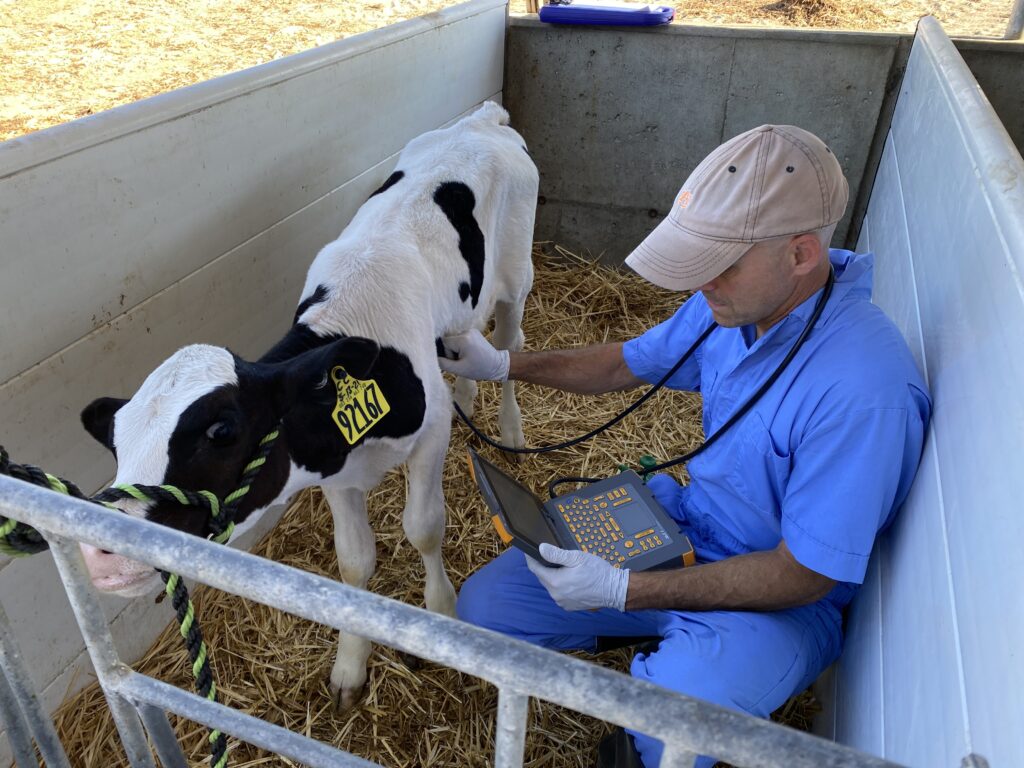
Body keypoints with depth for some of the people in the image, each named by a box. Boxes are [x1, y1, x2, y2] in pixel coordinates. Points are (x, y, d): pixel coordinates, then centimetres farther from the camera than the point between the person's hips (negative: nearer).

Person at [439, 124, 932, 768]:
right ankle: (661, 644, 16)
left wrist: (624, 590, -25)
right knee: (484, 607, -2)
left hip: (780, 601, -6)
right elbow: (630, 363, 9)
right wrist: (502, 365, 5)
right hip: (682, 532, 7)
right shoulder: (738, 299, -8)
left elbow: (803, 576, -24)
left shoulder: (864, 389, -31)